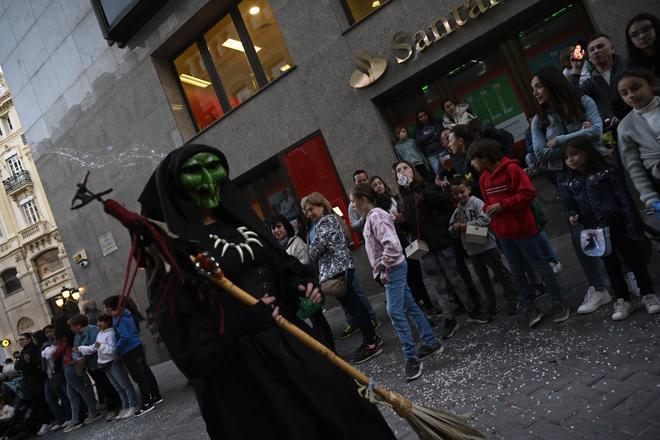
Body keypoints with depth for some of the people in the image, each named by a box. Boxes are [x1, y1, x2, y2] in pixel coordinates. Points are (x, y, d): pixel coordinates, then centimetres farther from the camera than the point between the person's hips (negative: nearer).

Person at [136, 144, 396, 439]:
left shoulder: (238, 218, 9)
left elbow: (278, 264, 18)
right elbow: (179, 327, -16)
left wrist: (300, 284, -1)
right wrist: (238, 324, -26)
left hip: (287, 340, 6)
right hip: (235, 366, -6)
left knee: (339, 412, 11)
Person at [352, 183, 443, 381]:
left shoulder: (376, 217, -17)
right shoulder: (371, 217, 13)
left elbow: (391, 244, -27)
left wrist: (384, 268, -20)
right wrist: (382, 269, 15)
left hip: (393, 269, -10)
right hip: (391, 269, 10)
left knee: (395, 311, -10)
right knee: (409, 307, 15)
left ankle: (411, 357, -4)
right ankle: (431, 343, 25)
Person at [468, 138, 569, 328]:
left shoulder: (511, 169, -15)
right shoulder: (483, 178, 7)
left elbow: (529, 193, -19)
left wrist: (503, 205, -22)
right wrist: (488, 209, -5)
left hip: (523, 228, -7)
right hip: (503, 233, 7)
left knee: (541, 266, 4)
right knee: (516, 272, 12)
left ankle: (558, 303, 19)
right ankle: (529, 308, 22)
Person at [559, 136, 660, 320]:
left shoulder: (606, 172, -11)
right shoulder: (569, 184, 2)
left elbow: (625, 200, -11)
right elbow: (571, 206, 13)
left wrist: (632, 228, -14)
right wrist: (573, 215, -12)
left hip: (618, 226, -4)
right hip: (595, 232, 4)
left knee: (633, 259, 7)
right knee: (611, 265, 13)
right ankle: (622, 301, 25)